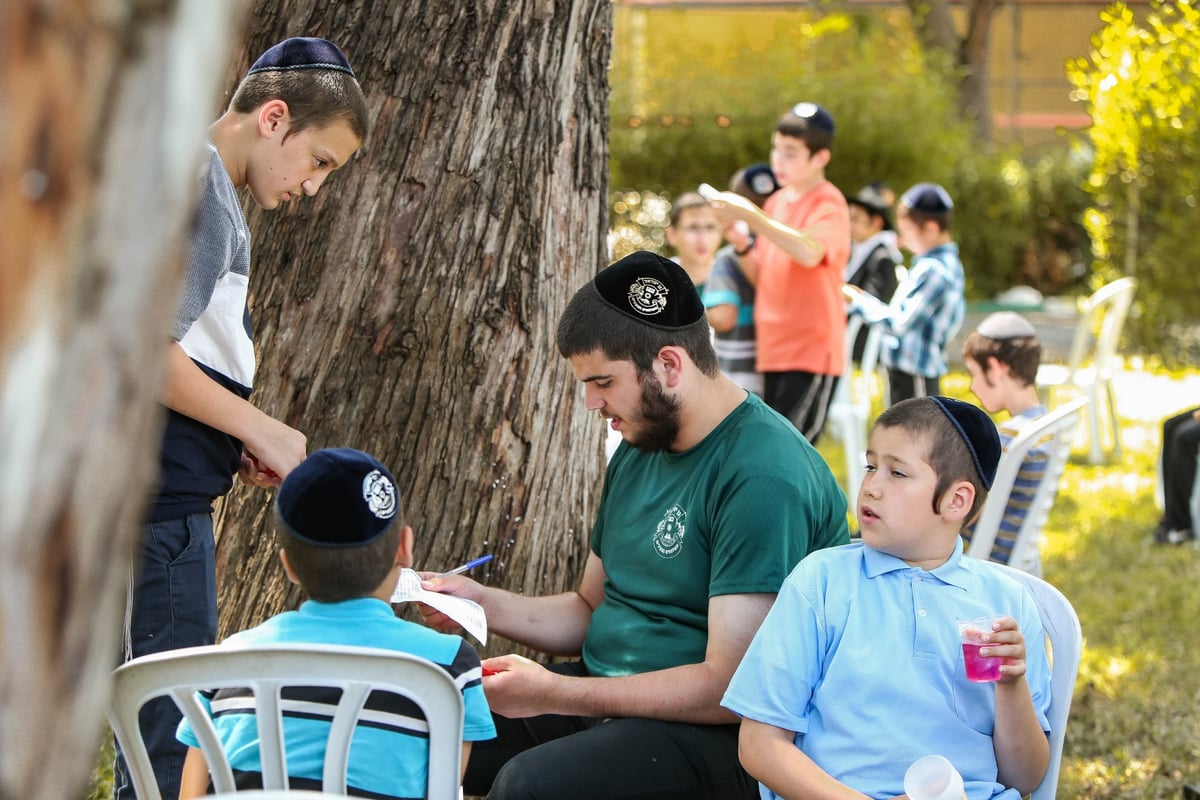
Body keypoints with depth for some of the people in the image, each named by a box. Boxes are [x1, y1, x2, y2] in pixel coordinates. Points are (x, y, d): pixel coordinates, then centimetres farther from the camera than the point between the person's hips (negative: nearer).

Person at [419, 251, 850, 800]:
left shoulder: (763, 478, -19)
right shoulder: (639, 449, 12)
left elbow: (727, 689, -22)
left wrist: (551, 693, -20)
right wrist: (483, 603, 4)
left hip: (715, 733, -8)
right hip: (603, 693, 9)